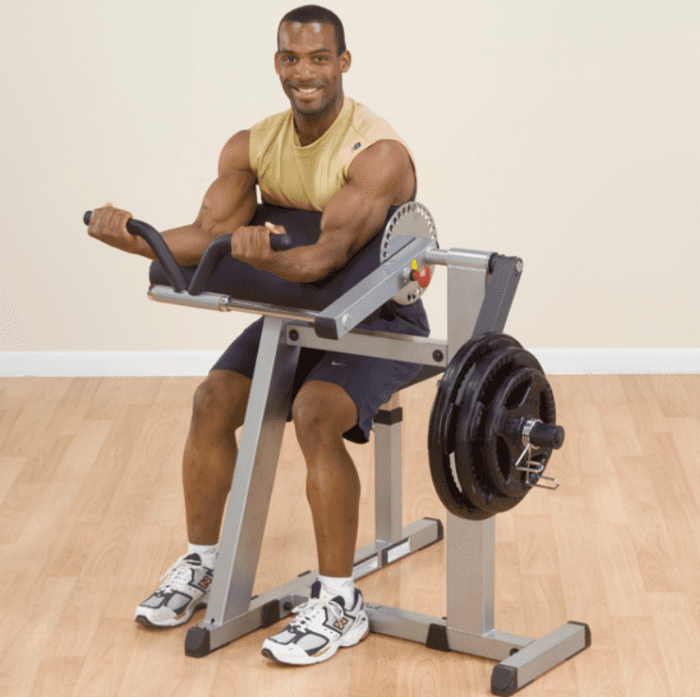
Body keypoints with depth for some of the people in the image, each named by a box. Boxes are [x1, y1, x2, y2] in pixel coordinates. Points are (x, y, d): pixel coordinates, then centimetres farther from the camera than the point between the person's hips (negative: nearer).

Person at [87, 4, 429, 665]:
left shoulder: (379, 153, -23)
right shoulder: (253, 147, -3)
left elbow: (331, 253, -36)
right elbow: (209, 232, -13)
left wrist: (268, 258, -57)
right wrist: (132, 236, -32)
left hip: (379, 317, -6)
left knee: (315, 413, -30)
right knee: (213, 398, -13)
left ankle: (338, 602, -19)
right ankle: (202, 563, 6)